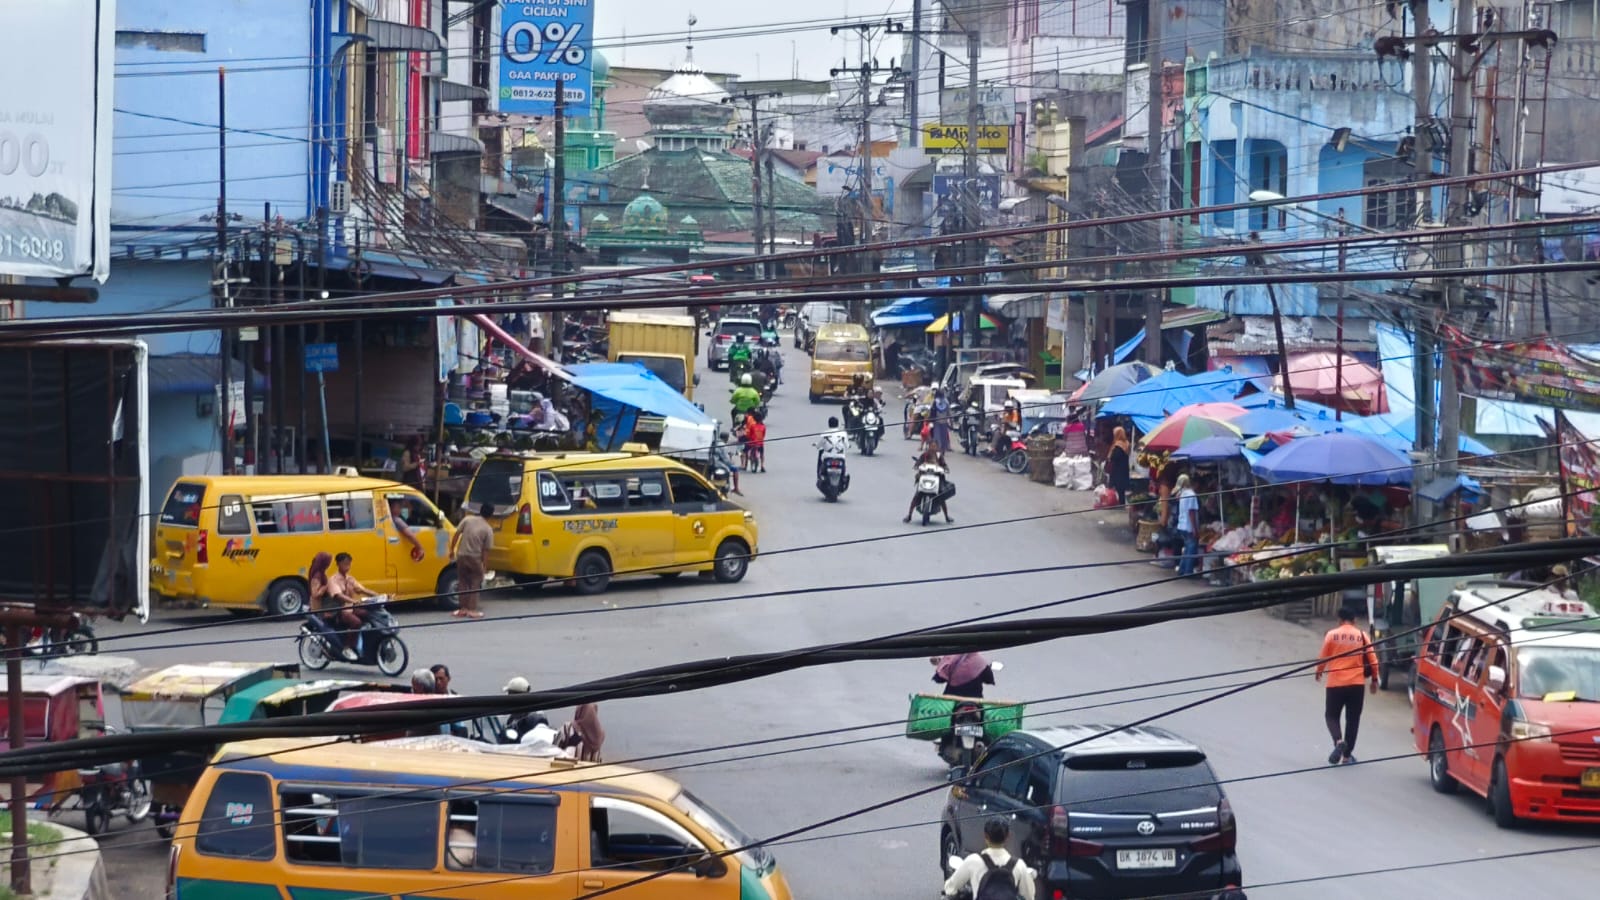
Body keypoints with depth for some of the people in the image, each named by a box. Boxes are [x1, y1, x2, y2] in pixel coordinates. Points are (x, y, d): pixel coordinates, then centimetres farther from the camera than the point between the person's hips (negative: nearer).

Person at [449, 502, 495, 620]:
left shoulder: (467, 519, -2)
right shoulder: (488, 529, -7)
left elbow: (456, 534, -2)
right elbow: (485, 550, -6)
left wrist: (452, 550, 8)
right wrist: (485, 566, 1)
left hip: (461, 556, 3)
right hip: (475, 558, -3)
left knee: (463, 583, 13)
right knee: (475, 584, 10)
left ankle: (463, 609, 15)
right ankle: (472, 610, 5)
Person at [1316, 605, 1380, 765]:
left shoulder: (1331, 635, -3)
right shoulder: (1362, 636, 0)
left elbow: (1323, 657, 3)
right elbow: (1372, 659, 1)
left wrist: (1319, 671, 23)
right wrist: (1374, 680, 14)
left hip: (1335, 683, -1)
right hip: (1356, 684, 1)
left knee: (1331, 715, 11)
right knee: (1352, 719, 11)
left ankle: (1339, 741, -18)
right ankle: (1347, 755, 11)